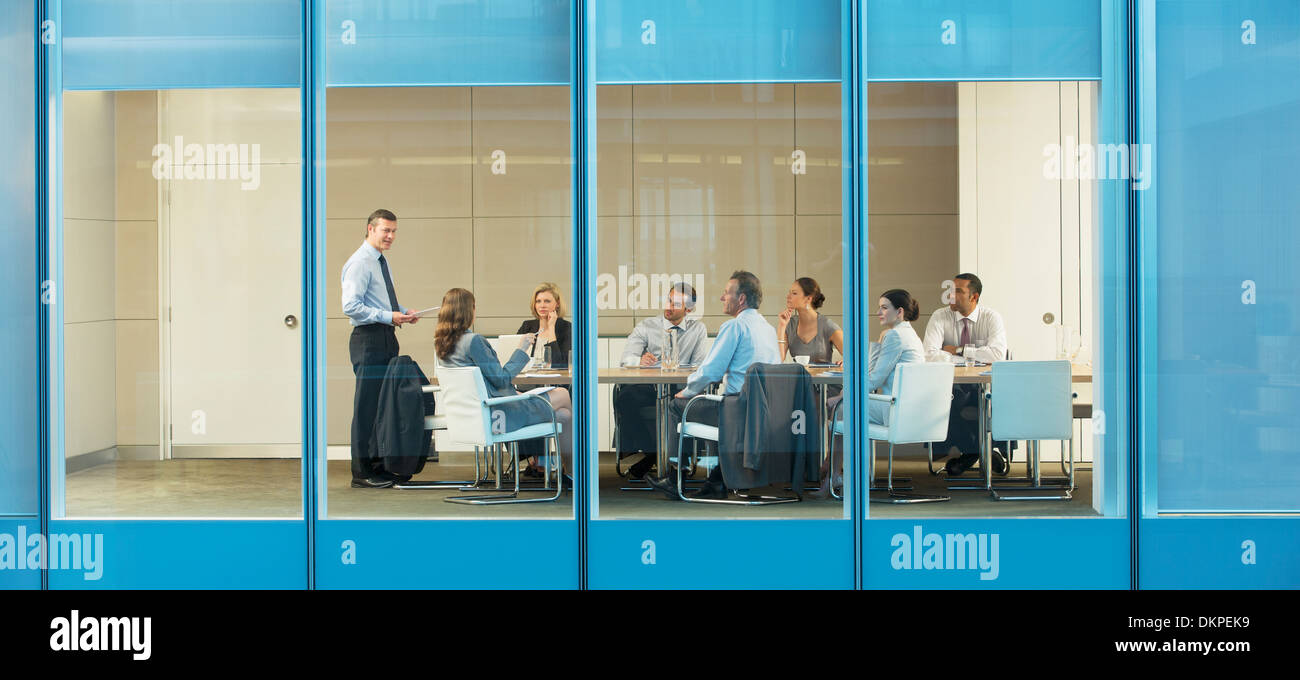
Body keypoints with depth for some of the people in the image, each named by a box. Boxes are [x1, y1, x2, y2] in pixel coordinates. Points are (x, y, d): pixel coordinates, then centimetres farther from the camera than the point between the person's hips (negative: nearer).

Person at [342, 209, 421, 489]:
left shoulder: (381, 262, 19)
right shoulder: (359, 263, -11)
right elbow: (351, 306, -19)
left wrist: (402, 312, 9)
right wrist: (388, 316, -22)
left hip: (386, 339, 10)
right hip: (368, 339, -10)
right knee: (367, 406, -7)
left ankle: (379, 466, 20)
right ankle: (362, 473, -1)